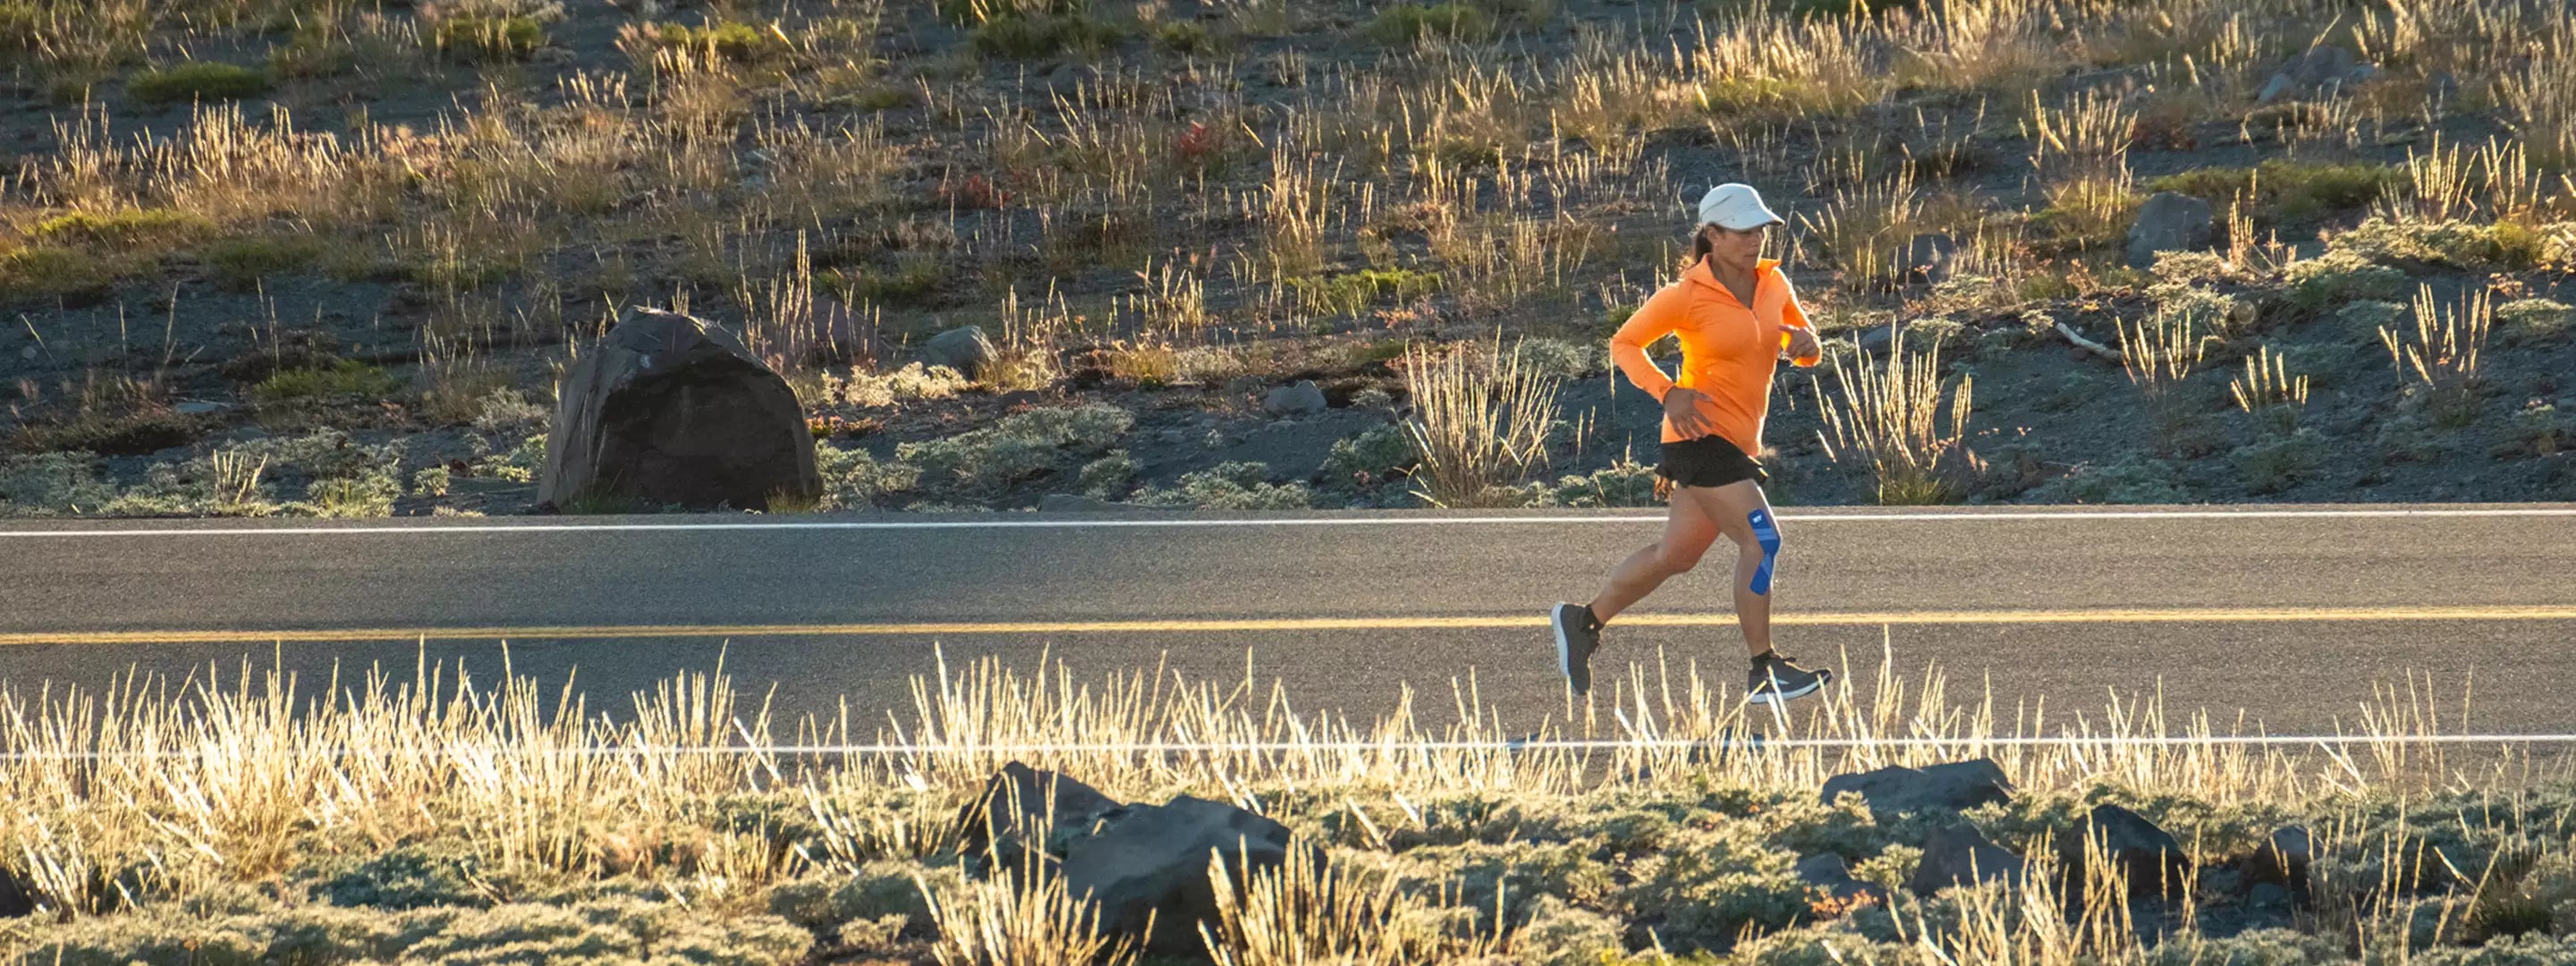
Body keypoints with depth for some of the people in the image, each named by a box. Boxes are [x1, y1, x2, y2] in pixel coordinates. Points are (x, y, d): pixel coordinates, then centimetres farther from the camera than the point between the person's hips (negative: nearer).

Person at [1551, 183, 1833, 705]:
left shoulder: (1773, 283, 6)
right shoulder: (1687, 296, -12)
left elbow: (1807, 352, 15)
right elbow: (1624, 344, -3)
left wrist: (1803, 342, -10)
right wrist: (1668, 393, -17)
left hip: (1738, 443, 8)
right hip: (1703, 432, -8)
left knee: (1675, 554, 16)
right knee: (1761, 540, -16)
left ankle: (1582, 622, 31)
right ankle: (1764, 672, -11)